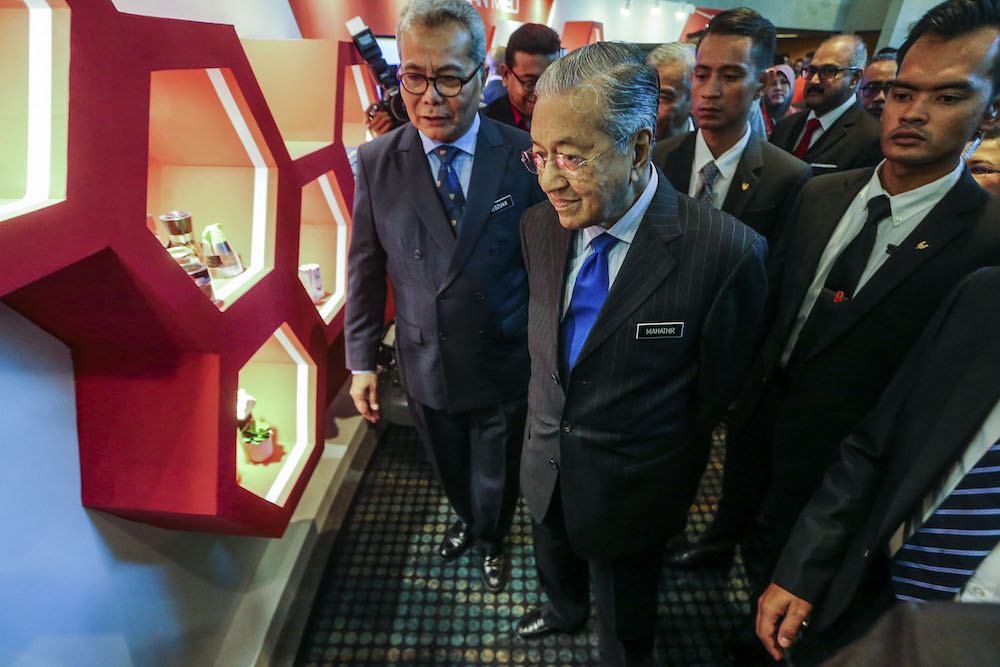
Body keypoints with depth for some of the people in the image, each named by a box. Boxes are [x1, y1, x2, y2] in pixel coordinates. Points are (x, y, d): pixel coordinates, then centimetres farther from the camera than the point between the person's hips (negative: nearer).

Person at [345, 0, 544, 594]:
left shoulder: (524, 156, -14)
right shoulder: (376, 161, -8)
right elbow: (365, 268, -2)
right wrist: (362, 360, 1)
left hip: (504, 367, -1)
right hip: (425, 367, 2)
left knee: (495, 478, 22)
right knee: (449, 471, 26)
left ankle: (490, 540, 55)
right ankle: (467, 521, 60)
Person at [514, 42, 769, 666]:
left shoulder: (727, 251, -27)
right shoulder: (539, 225, -11)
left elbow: (715, 388, -12)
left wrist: (674, 471, 0)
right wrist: (549, 421, 8)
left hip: (630, 489, -4)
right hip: (546, 460, 5)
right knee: (555, 560, 34)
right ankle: (565, 611, 67)